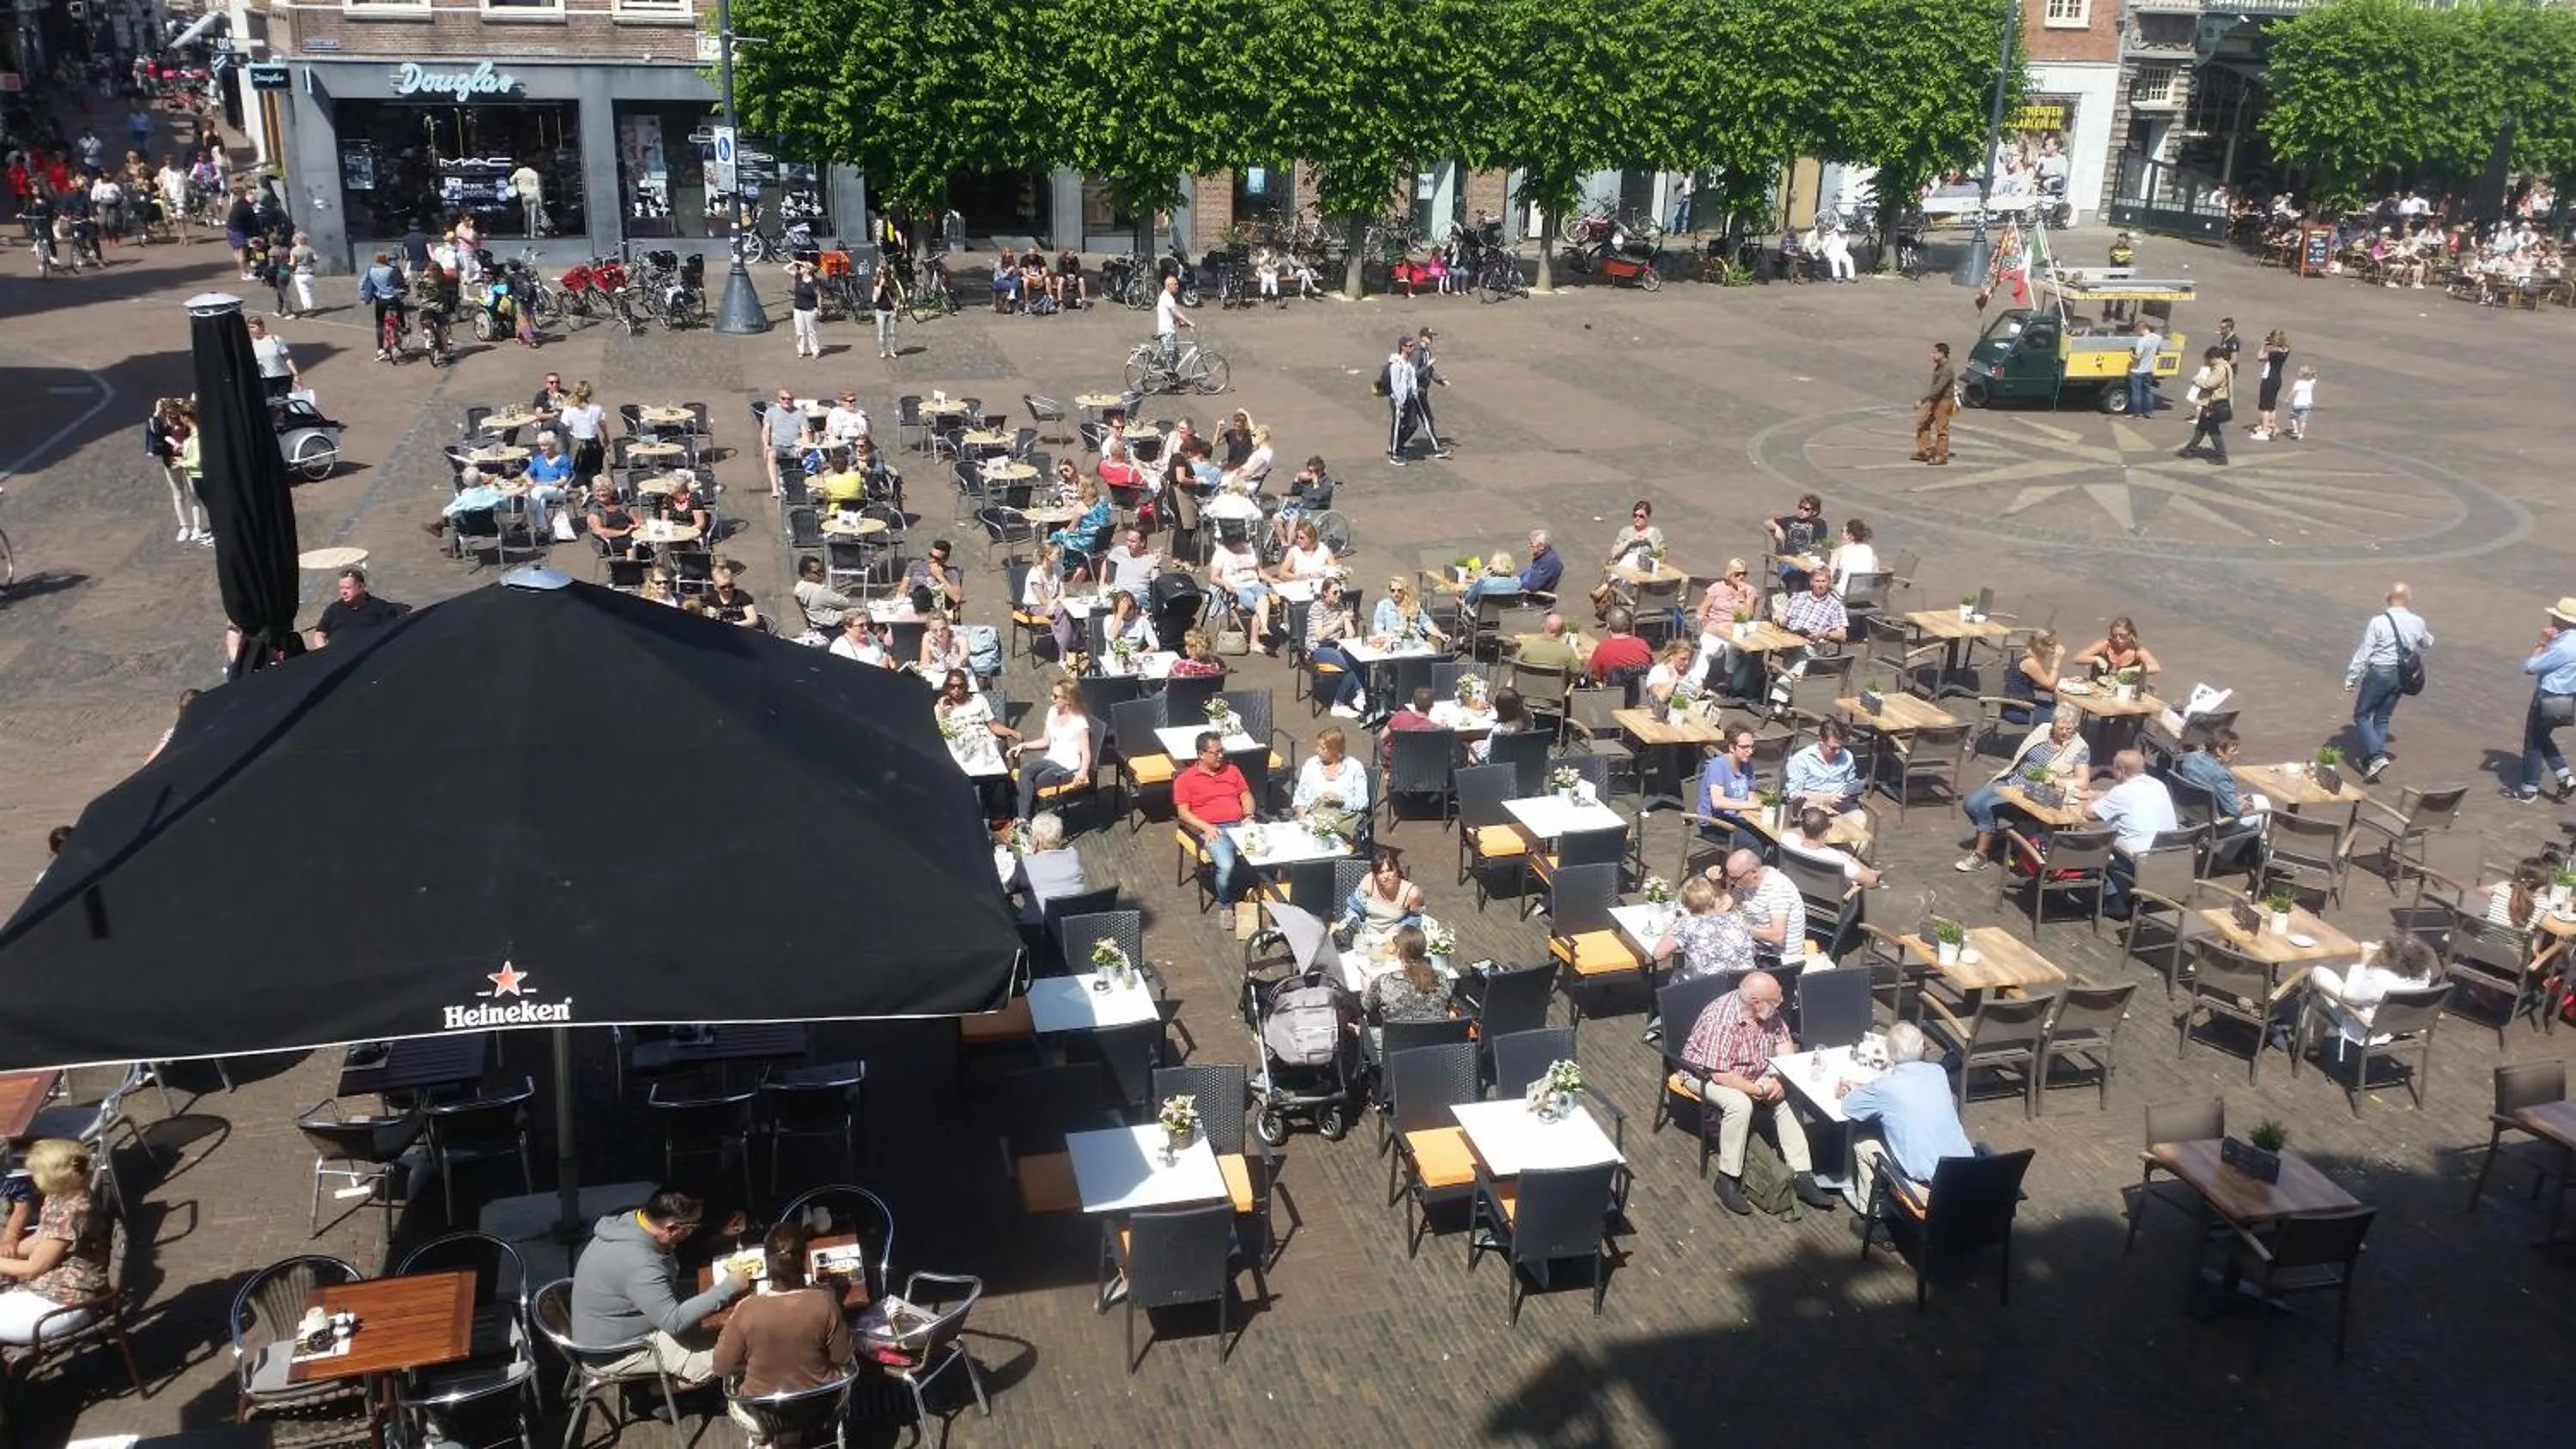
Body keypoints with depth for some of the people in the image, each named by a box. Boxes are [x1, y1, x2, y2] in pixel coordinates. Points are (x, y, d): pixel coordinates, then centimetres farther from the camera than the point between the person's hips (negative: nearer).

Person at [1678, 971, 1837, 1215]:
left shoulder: (1768, 1011, -12)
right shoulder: (1720, 1020, -33)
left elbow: (1784, 1042, 2)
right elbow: (1720, 1076, -32)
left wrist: (1781, 1079, -15)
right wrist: (1760, 1091, -23)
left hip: (1752, 1072, 7)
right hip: (1706, 1074, -7)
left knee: (1787, 1097, -13)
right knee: (1740, 1104, -33)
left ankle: (1803, 1177, -10)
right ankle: (1727, 1180, -18)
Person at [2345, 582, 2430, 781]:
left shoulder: (2378, 622, -16)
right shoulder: (2417, 622, -1)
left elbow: (2365, 652, -14)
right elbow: (2427, 644, 19)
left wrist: (2351, 676, -7)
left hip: (2379, 673, -5)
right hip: (2402, 675, 5)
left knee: (2361, 716, 5)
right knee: (2382, 719, 16)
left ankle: (2377, 756, -12)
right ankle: (2371, 760, 17)